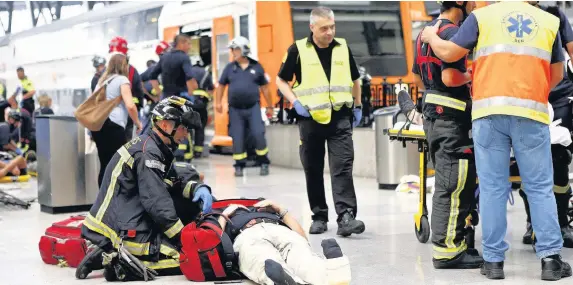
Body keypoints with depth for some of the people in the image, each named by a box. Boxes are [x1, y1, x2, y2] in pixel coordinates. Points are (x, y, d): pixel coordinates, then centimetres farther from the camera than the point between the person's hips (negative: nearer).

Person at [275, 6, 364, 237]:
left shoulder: (343, 48, 7)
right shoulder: (298, 50, -1)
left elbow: (355, 79, 21)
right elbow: (281, 81, 7)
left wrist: (358, 107, 18)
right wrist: (296, 102, -6)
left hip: (340, 118, 1)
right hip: (310, 119, -1)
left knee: (343, 167, -11)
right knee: (313, 171, 6)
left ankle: (346, 216, -16)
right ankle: (319, 216, 18)